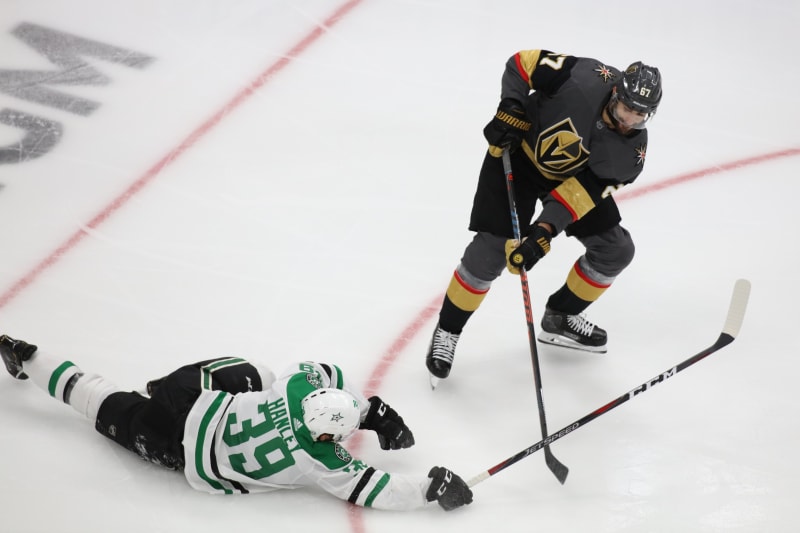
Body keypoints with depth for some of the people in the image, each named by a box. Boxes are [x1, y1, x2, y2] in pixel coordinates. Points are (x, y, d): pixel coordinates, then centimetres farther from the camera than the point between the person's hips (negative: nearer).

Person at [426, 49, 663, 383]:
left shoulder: (631, 152, -19)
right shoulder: (585, 79, -31)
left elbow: (582, 193, -23)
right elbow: (522, 62, -19)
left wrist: (544, 232, -34)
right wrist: (512, 111, -28)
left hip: (574, 176, 5)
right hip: (518, 152, -5)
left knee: (616, 251, 3)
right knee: (491, 250, -15)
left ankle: (561, 317, 25)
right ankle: (447, 332, 4)